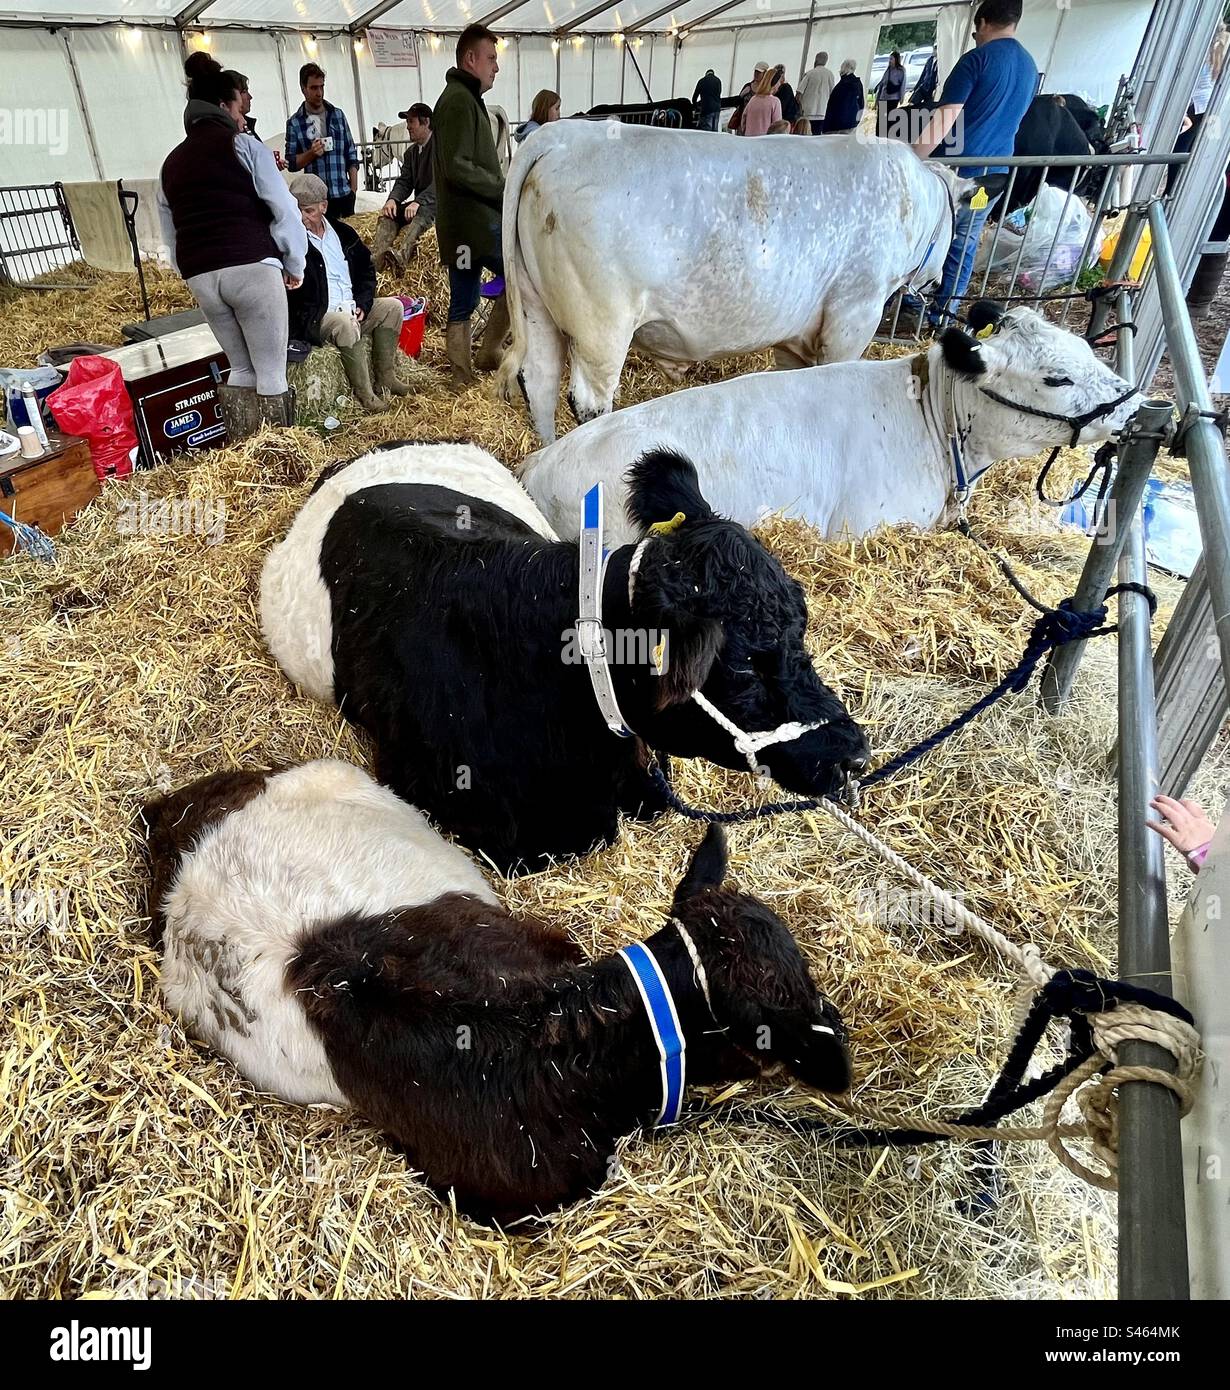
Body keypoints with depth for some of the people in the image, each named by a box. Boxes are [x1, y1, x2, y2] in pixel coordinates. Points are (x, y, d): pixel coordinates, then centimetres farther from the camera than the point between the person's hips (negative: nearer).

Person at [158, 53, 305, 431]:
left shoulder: (171, 162, 21)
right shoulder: (243, 145, 3)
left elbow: (171, 236, 19)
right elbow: (285, 210, -3)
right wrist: (294, 264, 7)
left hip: (200, 277, 6)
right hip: (251, 268, -6)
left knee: (242, 369, 15)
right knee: (272, 373, -3)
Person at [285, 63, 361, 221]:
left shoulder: (338, 115, 9)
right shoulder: (294, 123, 2)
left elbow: (352, 154, 10)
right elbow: (291, 163, 2)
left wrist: (354, 188, 2)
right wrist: (311, 153, -14)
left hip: (344, 193, 2)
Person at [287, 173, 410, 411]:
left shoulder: (343, 233, 13)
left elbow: (367, 270, 19)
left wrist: (362, 304, 4)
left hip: (350, 309, 7)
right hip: (313, 318, -7)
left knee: (392, 306, -4)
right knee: (345, 324, -36)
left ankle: (385, 377, -5)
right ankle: (363, 393, -27)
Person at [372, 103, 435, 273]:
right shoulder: (410, 152, 19)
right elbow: (404, 182, 11)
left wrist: (419, 201, -28)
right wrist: (393, 199, -11)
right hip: (420, 203, 7)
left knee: (421, 212, -38)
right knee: (388, 213, -17)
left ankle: (402, 255, -63)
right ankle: (376, 258, -40)